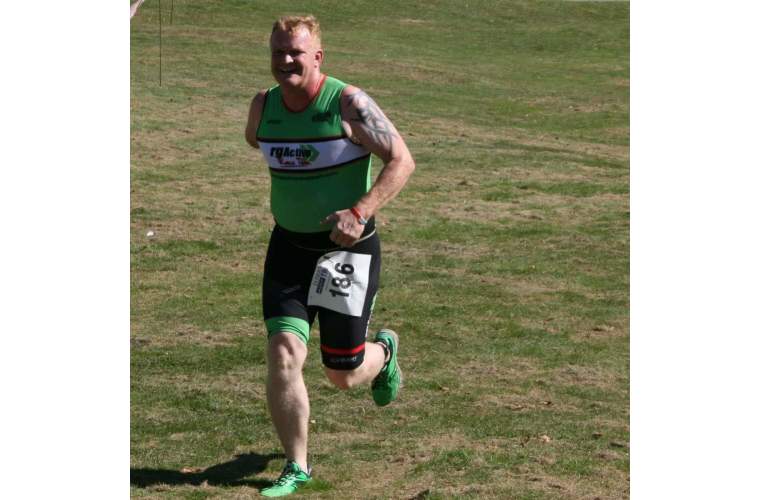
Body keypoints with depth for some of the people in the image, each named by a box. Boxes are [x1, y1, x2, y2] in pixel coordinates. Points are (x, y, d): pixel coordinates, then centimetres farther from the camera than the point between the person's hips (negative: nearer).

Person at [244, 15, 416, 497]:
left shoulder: (349, 103, -16)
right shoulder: (263, 107, -1)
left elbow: (402, 159, -17)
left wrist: (361, 212, -29)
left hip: (347, 247, -3)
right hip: (288, 246, 4)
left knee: (343, 375, 4)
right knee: (283, 354, -14)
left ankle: (384, 352, 42)